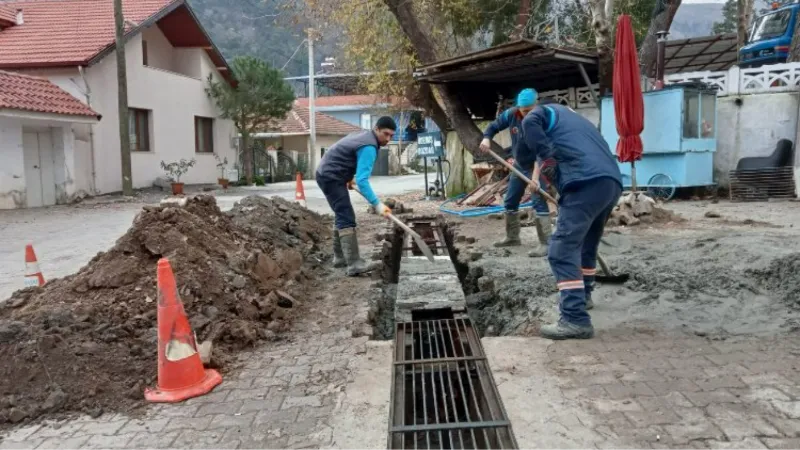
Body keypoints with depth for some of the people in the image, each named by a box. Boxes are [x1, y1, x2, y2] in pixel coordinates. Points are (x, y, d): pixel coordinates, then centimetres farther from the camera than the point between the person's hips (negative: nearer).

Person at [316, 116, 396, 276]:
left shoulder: (365, 134, 12)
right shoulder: (369, 147, -20)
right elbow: (362, 180, -31)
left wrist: (349, 177, 37)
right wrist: (377, 204, -35)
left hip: (328, 174, 11)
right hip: (331, 177, -11)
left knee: (342, 216, 19)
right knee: (347, 219, -17)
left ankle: (340, 257, 27)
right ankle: (354, 265, -23)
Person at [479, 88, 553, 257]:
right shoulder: (511, 114, -10)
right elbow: (493, 126, 4)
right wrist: (486, 138, -17)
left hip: (537, 166, -6)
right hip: (518, 165, 7)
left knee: (539, 202, -18)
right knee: (510, 202, 13)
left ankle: (546, 243, -17)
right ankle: (513, 237, 29)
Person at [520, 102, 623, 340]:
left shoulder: (548, 112, 18)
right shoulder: (576, 119, 39)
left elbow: (529, 123, -9)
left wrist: (546, 157, -6)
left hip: (587, 183, -9)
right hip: (612, 182, 9)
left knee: (562, 250, -11)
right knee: (587, 244, 28)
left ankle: (576, 320, -18)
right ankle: (583, 295, 46)